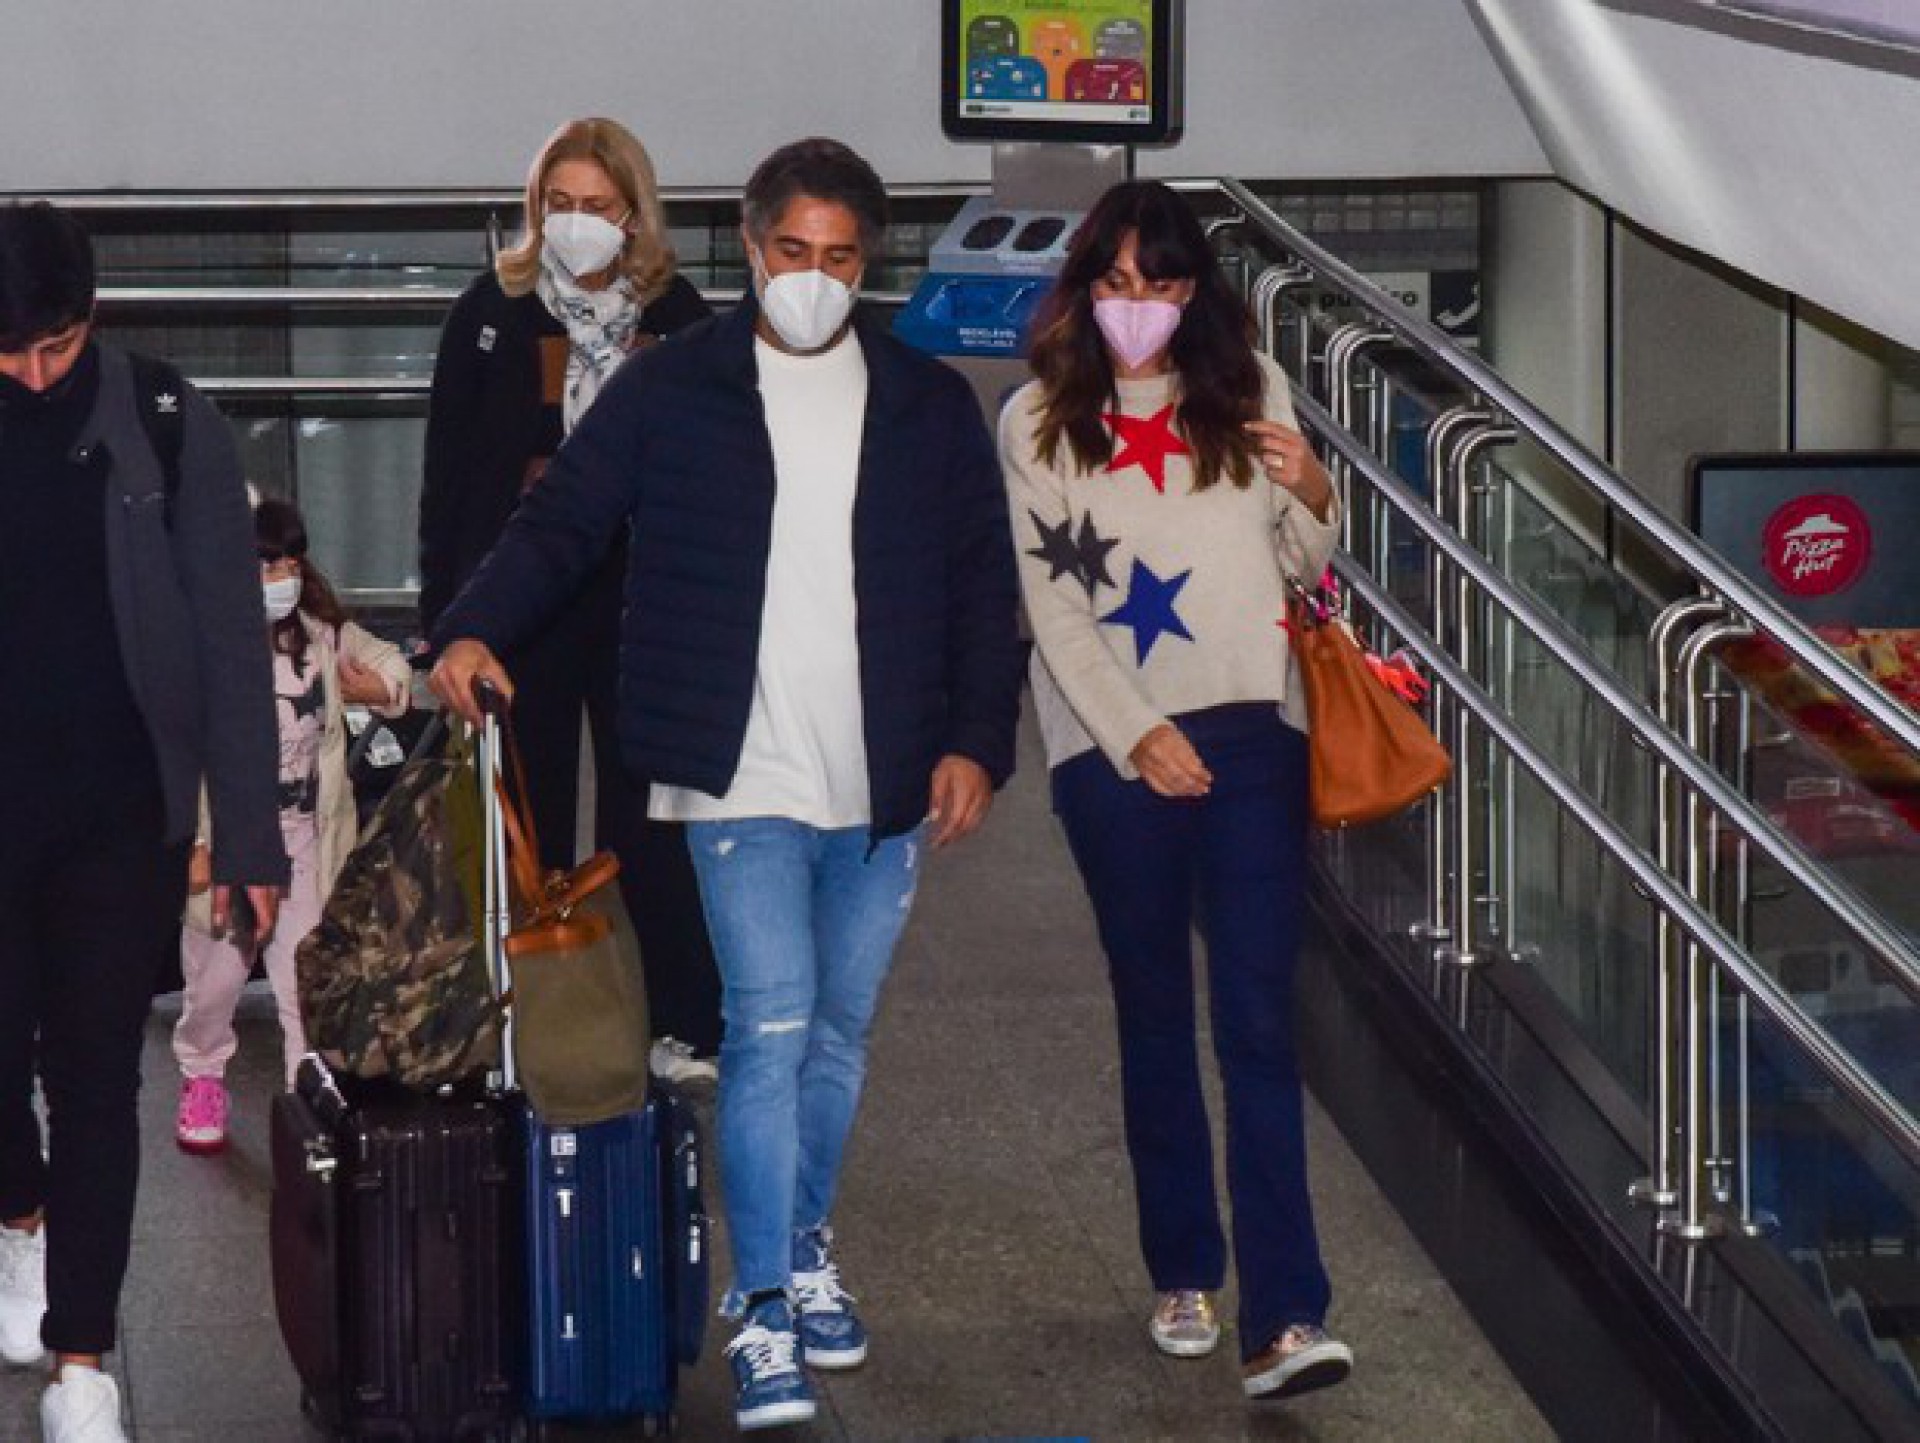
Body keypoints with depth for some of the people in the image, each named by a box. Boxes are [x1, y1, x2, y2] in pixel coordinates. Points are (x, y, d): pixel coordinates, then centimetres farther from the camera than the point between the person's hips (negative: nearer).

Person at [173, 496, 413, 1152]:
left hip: (307, 835, 3)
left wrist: (383, 688, -6)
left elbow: (387, 660, 17)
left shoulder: (323, 633, -2)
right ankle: (202, 1076, 39)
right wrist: (192, 843, -17)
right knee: (218, 971, 14)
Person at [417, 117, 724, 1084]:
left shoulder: (676, 317, 2)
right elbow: (448, 469, 3)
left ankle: (683, 1027, 7)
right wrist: (444, 613, -1)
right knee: (528, 826, 7)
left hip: (640, 606, 0)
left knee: (650, 824, 1)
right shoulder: (494, 313, 1)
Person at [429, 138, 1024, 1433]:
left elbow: (984, 587, 9)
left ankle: (805, 1254, 32)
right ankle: (765, 1313, -9)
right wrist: (478, 629, -16)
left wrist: (976, 741, 0)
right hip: (743, 785, -3)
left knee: (838, 1033, 14)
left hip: (886, 790, 3)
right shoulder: (672, 391, 1)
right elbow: (564, 523, 2)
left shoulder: (929, 407, 7)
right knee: (770, 1029, -12)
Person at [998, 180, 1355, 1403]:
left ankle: (1285, 1315, -13)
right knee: (1155, 1014, 10)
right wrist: (1137, 737, -9)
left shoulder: (1247, 391, 7)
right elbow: (1053, 608, -1)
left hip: (1251, 734, 0)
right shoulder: (1038, 423, 1)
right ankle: (1184, 1273, 23)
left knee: (1260, 1023, -7)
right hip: (1114, 750, 0)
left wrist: (1312, 496, -8)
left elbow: (1300, 565, 13)